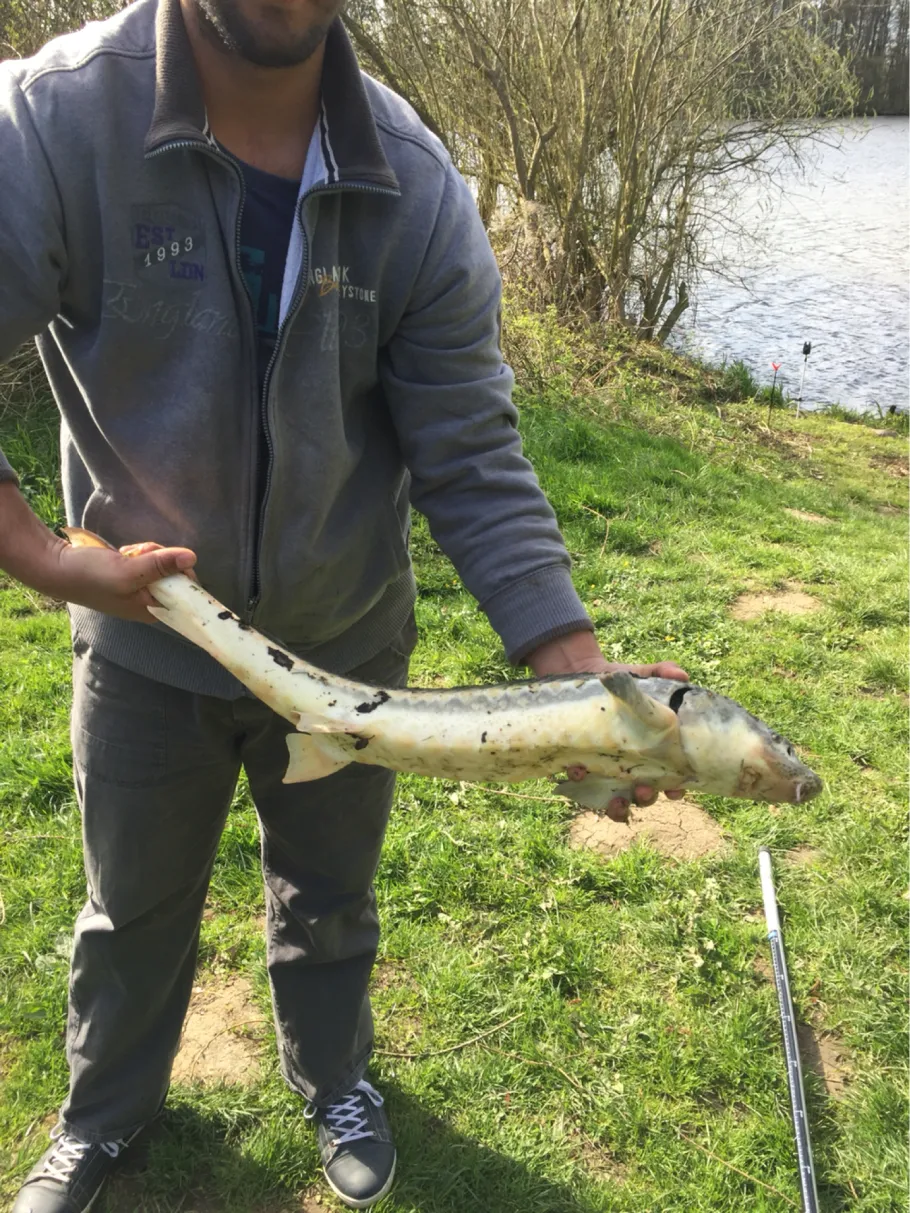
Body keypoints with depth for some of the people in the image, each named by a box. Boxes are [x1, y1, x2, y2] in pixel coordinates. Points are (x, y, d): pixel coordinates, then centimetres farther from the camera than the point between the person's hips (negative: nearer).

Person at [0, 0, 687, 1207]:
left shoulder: (417, 187, -16)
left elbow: (472, 460, -16)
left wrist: (583, 671, -24)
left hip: (347, 642, 1)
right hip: (144, 633, 0)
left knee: (331, 904, 23)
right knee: (132, 910, 23)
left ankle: (337, 1083, 55)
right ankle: (104, 1115, 54)